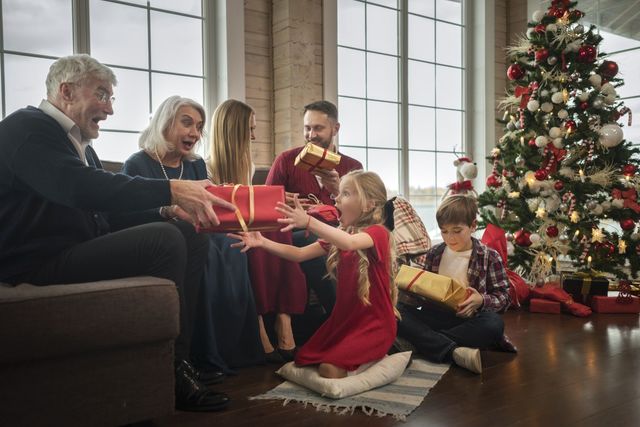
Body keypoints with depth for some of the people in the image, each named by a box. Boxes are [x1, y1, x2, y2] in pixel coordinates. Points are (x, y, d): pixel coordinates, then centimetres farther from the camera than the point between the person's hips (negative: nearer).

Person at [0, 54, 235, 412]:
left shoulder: (77, 142, 22)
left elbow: (106, 203, 15)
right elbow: (80, 188, -27)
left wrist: (169, 207, -3)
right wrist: (171, 190, -30)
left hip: (79, 248, 10)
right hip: (42, 262, -9)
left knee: (189, 236, -2)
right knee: (165, 240, -25)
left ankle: (180, 354, -6)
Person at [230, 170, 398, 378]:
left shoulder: (378, 233, -15)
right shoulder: (339, 234, 9)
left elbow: (348, 243, -38)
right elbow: (300, 254, -1)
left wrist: (308, 222, -51)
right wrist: (263, 243, -16)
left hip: (374, 323, -8)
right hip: (344, 319, 8)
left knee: (330, 370, -21)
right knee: (303, 360, 1)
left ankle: (380, 357, 4)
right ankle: (366, 353, 17)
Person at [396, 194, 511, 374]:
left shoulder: (490, 257, 3)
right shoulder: (434, 253, 12)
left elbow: (504, 297, 2)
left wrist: (482, 301, -19)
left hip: (467, 319, -2)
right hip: (433, 315, 3)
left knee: (494, 324, -35)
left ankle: (423, 343, -30)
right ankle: (453, 351, -39)